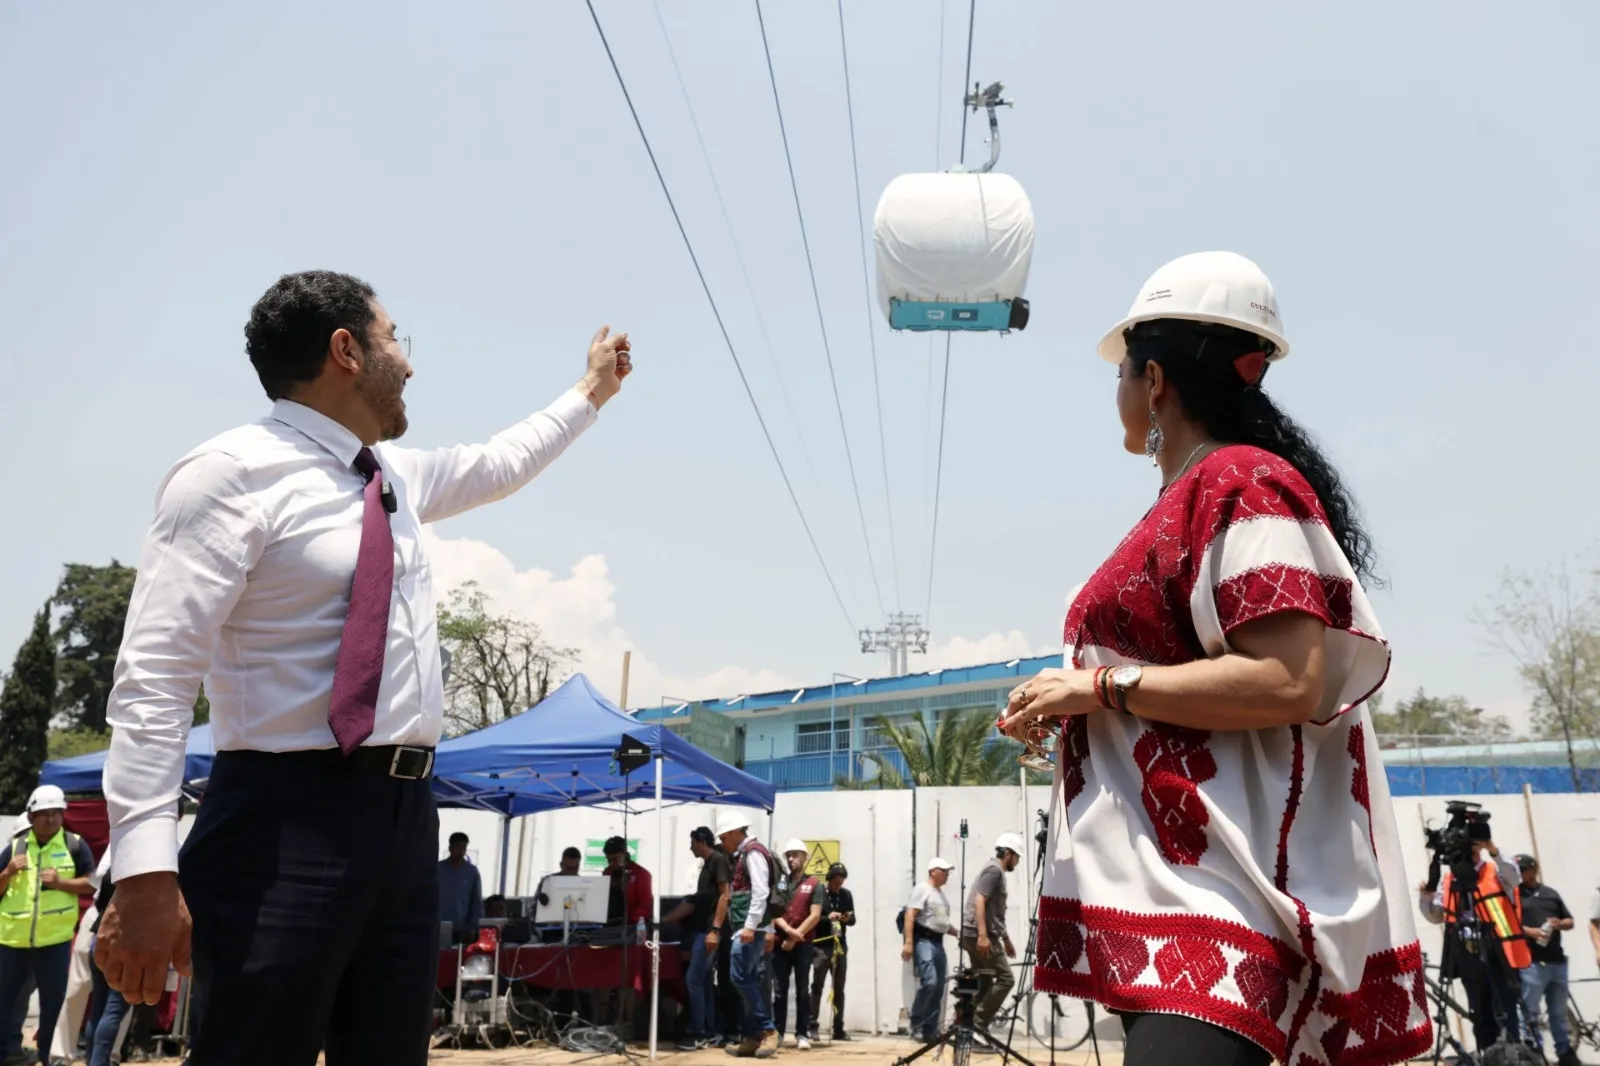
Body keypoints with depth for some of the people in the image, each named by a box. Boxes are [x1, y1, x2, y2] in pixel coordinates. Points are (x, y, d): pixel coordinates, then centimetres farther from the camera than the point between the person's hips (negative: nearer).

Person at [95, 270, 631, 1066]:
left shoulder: (397, 475, 15)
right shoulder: (232, 473, -10)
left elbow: (502, 464, 36)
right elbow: (154, 677, -15)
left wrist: (592, 392, 44)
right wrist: (146, 870, -22)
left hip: (405, 814, 8)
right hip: (288, 822, -8)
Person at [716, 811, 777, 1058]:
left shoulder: (753, 852, -9)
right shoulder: (743, 855, 20)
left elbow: (760, 892, -19)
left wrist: (750, 926, -24)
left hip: (750, 928, -10)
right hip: (745, 927, 10)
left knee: (741, 977, -13)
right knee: (748, 980, 9)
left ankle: (767, 1029, -8)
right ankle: (752, 1038, 11)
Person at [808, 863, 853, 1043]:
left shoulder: (846, 894, 10)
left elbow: (853, 920, 14)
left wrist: (849, 919, -8)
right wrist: (827, 918, -21)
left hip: (840, 946, 4)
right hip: (821, 946, -4)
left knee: (839, 989, 8)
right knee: (817, 987, -2)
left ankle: (838, 1029, 12)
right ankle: (812, 1026, 2)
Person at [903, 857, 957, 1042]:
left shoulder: (942, 893, 21)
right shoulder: (922, 889, -6)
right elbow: (910, 916, -15)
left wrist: (959, 933, 14)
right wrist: (908, 942, -24)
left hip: (938, 942, 9)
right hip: (923, 940, -9)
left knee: (939, 988, 6)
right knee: (929, 981, -21)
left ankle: (930, 1030, 12)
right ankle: (916, 1023, -8)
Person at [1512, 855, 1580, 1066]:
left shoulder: (1551, 893, 16)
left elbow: (1570, 921, 18)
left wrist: (1560, 924, -4)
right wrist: (1529, 931, -20)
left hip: (1557, 961, 4)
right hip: (1530, 962, -4)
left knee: (1559, 1012, 13)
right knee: (1530, 1012, -4)